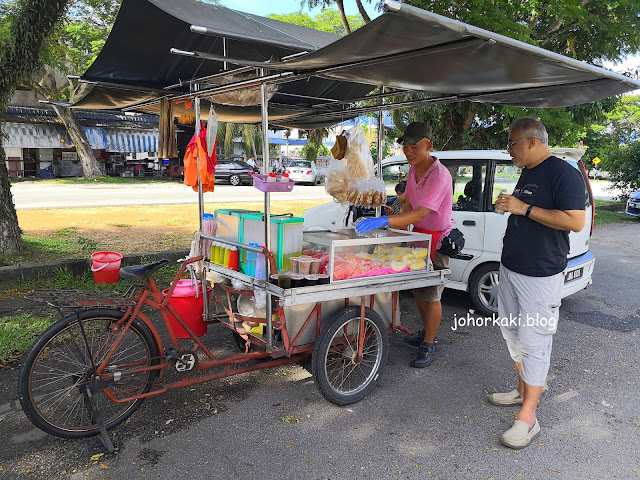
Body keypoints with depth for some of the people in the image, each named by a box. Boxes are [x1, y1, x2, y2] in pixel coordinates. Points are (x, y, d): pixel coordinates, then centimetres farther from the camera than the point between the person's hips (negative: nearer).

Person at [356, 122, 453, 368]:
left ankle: (428, 346, 14)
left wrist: (384, 221, -46)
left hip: (437, 240, -8)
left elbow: (421, 214, -37)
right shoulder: (413, 170, 2)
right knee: (416, 288, 17)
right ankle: (425, 332, 36)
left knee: (430, 294, -1)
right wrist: (396, 229, 3)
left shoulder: (439, 175, -26)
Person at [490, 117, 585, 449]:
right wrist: (509, 207, 9)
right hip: (510, 268, 9)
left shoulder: (563, 173, -15)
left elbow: (575, 222, -24)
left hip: (540, 276, -9)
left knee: (534, 342, -4)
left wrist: (524, 208, -23)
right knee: (513, 332, 18)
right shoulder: (527, 173, 14)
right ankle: (523, 390, 35)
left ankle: (528, 418, 5)